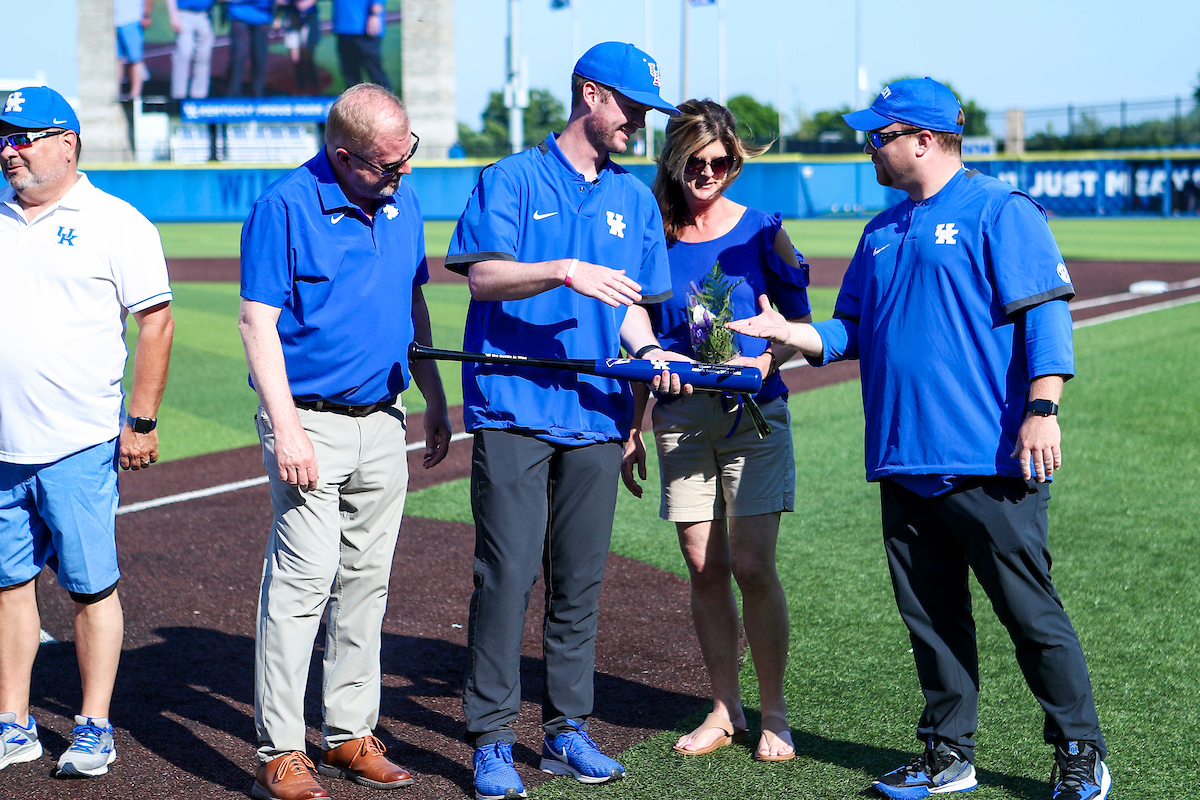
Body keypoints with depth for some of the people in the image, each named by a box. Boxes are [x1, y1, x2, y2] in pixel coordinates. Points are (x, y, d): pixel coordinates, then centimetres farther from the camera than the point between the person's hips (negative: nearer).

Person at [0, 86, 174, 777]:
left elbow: (156, 322, -4)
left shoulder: (116, 223, -3)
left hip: (80, 447, -5)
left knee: (92, 588, 0)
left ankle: (95, 729, 9)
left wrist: (143, 422, -9)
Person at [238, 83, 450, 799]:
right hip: (312, 422, -6)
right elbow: (258, 322, -14)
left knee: (367, 580, 10)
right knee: (303, 581, -9)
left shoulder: (402, 201, 9)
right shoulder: (286, 207, -11)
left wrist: (435, 402, 18)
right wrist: (287, 428, -20)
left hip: (384, 424, 7)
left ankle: (350, 734, 19)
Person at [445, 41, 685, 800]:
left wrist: (651, 349, -5)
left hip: (595, 415, 5)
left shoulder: (635, 199, 16)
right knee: (508, 574, -7)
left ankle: (568, 732, 15)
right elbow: (483, 276, -10)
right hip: (513, 410, -4)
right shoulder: (513, 180, 2)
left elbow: (630, 303, 16)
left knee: (581, 580, 7)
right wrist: (564, 271, -24)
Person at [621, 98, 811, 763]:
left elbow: (800, 322, 4)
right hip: (681, 416, 3)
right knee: (704, 568, 4)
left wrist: (765, 362, -16)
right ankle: (724, 709, 16)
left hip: (753, 413, -2)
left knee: (752, 565, -8)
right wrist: (632, 431, 11)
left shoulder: (760, 230, 0)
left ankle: (774, 714, 4)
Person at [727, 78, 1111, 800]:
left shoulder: (999, 211, -3)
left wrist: (1042, 410, -20)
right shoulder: (883, 232, 20)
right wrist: (789, 332, 7)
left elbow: (1046, 313, -11)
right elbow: (854, 333, 24)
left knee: (1030, 611, -4)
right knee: (931, 617, 10)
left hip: (990, 465, -7)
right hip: (902, 462, 8)